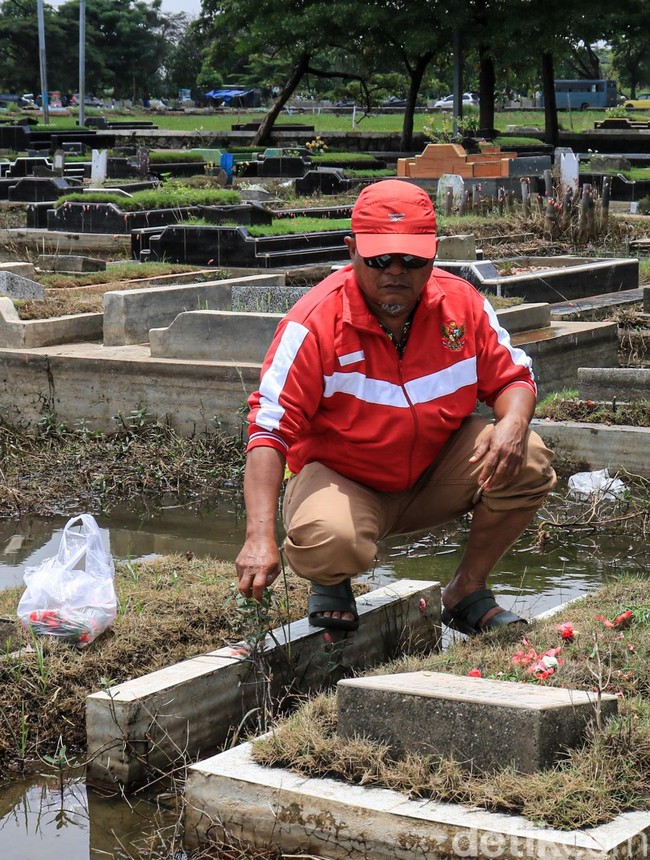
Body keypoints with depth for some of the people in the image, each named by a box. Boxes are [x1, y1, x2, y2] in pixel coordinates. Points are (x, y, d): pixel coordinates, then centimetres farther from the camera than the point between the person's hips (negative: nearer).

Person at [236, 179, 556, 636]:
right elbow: (270, 429, -26)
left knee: (529, 462, -20)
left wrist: (513, 423, -23)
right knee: (328, 542, -38)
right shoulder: (316, 323, -22)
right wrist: (261, 538, -37)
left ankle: (468, 593, 3)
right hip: (342, 479, -4)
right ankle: (330, 583, 5)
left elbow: (512, 377, 4)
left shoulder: (462, 303, -9)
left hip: (435, 472, 4)